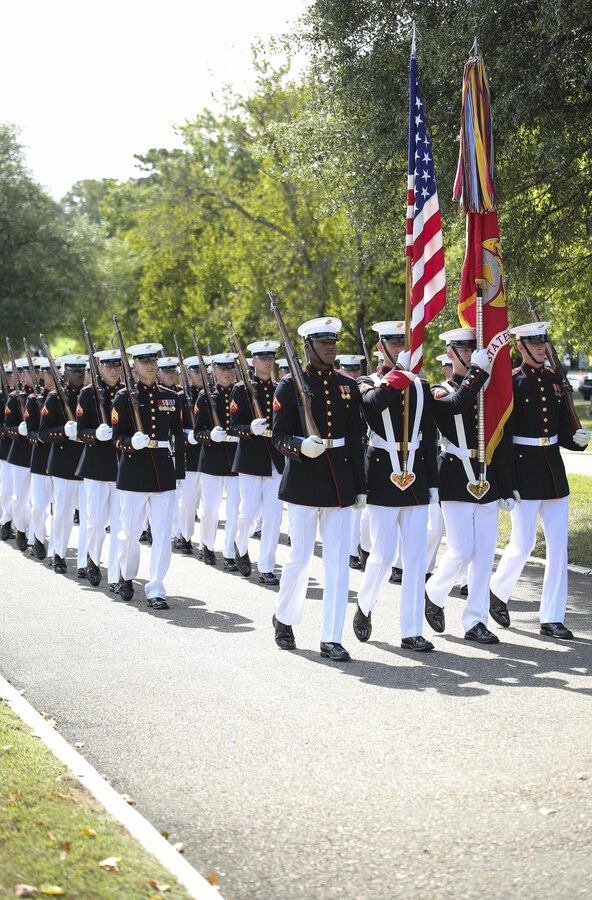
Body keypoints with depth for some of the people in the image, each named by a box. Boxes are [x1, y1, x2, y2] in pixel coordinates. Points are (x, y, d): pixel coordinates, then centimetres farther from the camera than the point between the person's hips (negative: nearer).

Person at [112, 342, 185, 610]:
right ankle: (126, 575, 32)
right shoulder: (124, 397, -1)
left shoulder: (171, 397, 8)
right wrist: (131, 442, -23)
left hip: (163, 472, 2)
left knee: (163, 533, -3)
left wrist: (179, 471, 6)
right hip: (133, 472, -2)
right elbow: (117, 436, -2)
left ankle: (155, 590, 3)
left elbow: (178, 437, 11)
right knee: (130, 532, 4)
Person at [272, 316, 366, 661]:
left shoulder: (348, 386, 9)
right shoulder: (290, 385, -2)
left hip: (340, 483, 3)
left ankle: (332, 638, 5)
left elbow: (356, 439, 10)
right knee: (300, 557, 2)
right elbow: (280, 435, -3)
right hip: (303, 481, -3)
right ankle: (284, 618, 27)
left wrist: (360, 487, 8)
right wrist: (301, 446, -25)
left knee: (339, 560, 0)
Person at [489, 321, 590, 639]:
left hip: (553, 471, 6)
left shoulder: (554, 379, 10)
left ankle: (552, 618, 10)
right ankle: (498, 593, 23)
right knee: (523, 544, -5)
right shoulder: (510, 383, -8)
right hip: (524, 472, -6)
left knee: (558, 545, 4)